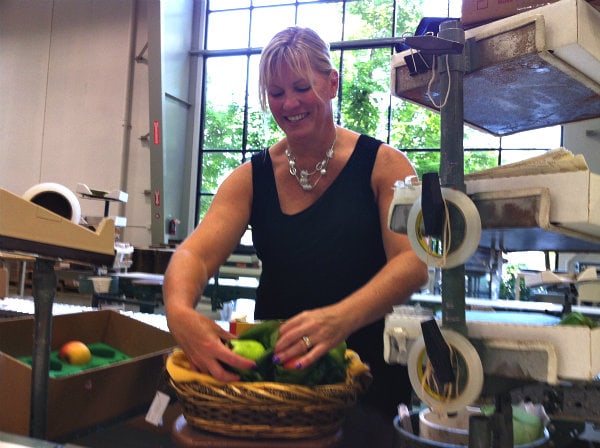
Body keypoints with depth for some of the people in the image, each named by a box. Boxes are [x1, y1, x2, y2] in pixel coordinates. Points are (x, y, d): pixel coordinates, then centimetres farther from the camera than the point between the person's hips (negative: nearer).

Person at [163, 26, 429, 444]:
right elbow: (195, 253, -9)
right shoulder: (251, 178, 4)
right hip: (275, 364, 2)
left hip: (368, 367, -2)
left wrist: (341, 318, -34)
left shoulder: (383, 166, -3)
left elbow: (413, 264, -15)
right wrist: (180, 312, -32)